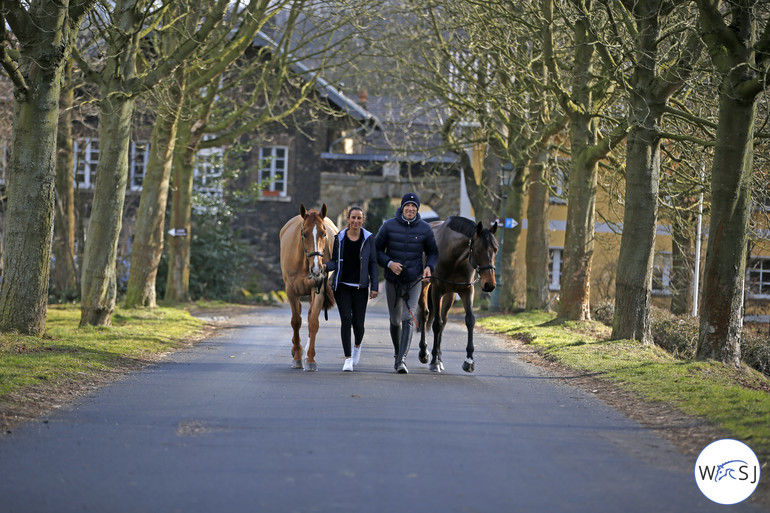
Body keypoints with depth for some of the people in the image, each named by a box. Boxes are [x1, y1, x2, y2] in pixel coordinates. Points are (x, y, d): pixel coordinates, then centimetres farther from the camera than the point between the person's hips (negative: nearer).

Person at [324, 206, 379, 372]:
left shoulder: (368, 238, 1)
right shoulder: (340, 238, 2)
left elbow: (373, 263, 3)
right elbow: (335, 261, 5)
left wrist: (374, 287, -2)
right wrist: (325, 266, -18)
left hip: (360, 287, 0)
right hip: (342, 286, 0)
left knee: (358, 323, 0)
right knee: (346, 321, -9)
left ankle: (357, 346, 35)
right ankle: (348, 359, -3)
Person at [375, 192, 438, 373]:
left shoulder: (425, 229, -1)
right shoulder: (389, 226, -4)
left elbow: (433, 252, 10)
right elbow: (377, 250, 1)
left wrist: (429, 267, -9)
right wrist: (389, 263, -17)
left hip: (414, 281, -1)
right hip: (393, 280, 1)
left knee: (408, 318, -15)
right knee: (395, 321, 12)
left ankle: (401, 360, -21)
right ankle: (398, 353, 36)